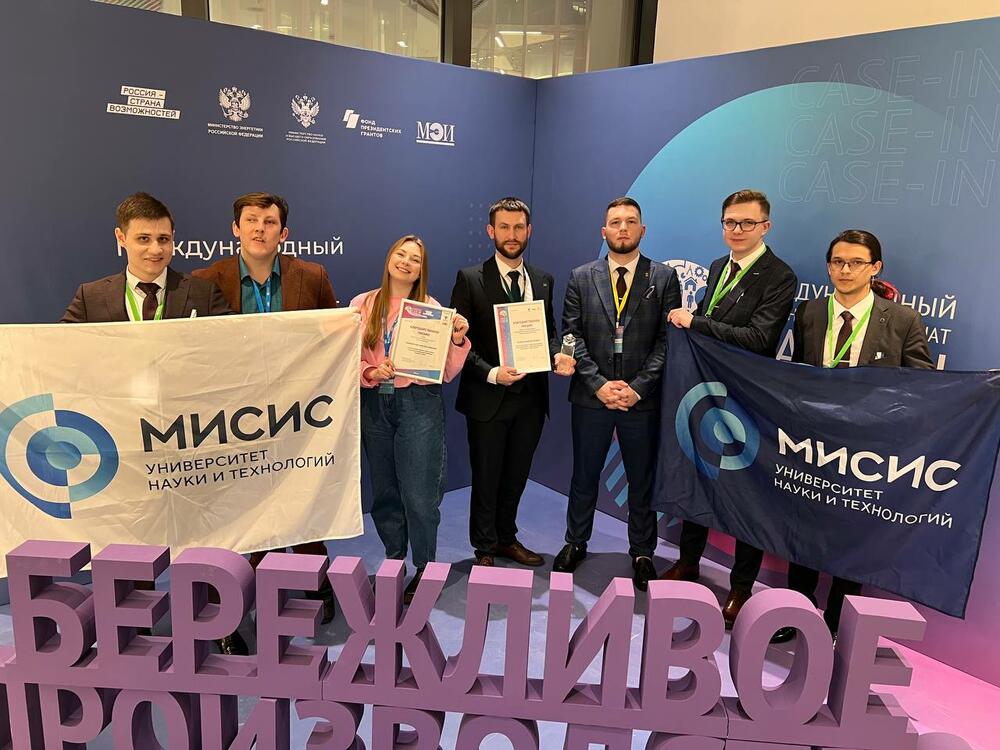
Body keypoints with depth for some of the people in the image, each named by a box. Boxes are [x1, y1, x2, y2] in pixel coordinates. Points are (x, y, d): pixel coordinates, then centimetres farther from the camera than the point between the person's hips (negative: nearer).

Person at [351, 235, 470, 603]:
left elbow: (447, 372, -2)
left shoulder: (432, 308, 0)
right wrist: (370, 373, -14)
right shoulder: (362, 305, 5)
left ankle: (424, 569, 18)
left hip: (419, 404, -3)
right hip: (374, 404, 3)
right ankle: (394, 563, 32)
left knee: (419, 494, -2)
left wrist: (458, 339, -17)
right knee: (383, 492, 14)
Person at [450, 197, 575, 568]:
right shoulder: (470, 279, -8)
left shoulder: (543, 281, 6)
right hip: (488, 397, -4)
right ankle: (485, 548, 29)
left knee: (516, 476, 19)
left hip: (531, 396, 4)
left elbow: (548, 331, 13)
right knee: (486, 478, 11)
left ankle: (506, 539, 38)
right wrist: (491, 373, -22)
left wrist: (557, 355, -9)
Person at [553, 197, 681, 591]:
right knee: (584, 476, 14)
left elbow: (667, 340, -4)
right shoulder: (581, 277, 5)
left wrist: (637, 387, -13)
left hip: (642, 398, -1)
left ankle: (642, 553, 28)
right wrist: (598, 383, -11)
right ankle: (575, 542, 33)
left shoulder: (664, 278, 1)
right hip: (590, 397, 1)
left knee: (642, 480, 11)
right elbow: (572, 335, -1)